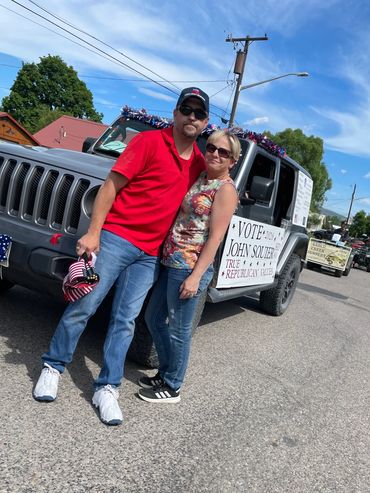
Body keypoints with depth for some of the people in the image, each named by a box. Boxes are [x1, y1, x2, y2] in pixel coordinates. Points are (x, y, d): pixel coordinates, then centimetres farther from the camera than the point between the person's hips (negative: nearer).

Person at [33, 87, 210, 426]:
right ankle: (54, 366, 22)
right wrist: (93, 232, -14)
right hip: (115, 238, -4)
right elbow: (111, 186, -9)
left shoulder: (199, 163, 11)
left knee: (125, 320, 6)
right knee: (84, 306, 1)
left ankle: (107, 388, 16)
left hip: (150, 255, 4)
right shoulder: (149, 141, -5)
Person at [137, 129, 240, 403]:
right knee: (154, 318, 17)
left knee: (178, 328, 3)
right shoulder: (198, 178, 14)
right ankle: (165, 373, 35)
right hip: (170, 262, 9)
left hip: (191, 268, -9)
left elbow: (215, 237, -15)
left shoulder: (226, 189, -9)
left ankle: (172, 387, 22)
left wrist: (195, 276, -20)